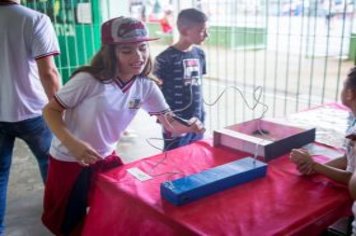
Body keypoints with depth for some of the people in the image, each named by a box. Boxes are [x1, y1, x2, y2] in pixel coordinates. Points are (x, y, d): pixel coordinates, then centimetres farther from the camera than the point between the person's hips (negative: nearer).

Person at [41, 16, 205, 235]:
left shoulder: (146, 87, -10)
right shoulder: (89, 80, -25)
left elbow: (171, 123, -7)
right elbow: (51, 110, -17)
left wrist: (189, 125, -30)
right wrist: (72, 143, -32)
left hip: (106, 159, 5)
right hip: (69, 161, -4)